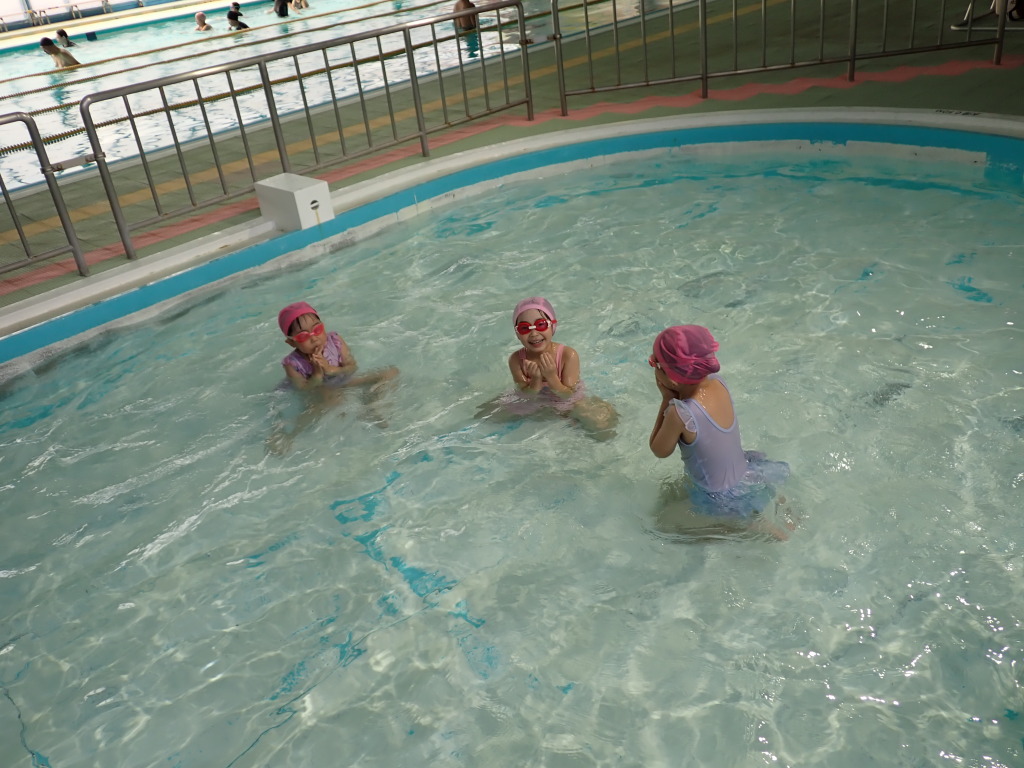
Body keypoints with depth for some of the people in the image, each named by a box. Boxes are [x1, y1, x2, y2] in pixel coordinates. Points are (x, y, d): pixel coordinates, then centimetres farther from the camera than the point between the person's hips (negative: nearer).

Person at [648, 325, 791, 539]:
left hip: (724, 502, -7)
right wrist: (674, 398, -13)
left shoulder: (681, 413, -32)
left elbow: (660, 451, -15)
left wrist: (667, 399, -18)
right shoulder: (717, 383, -13)